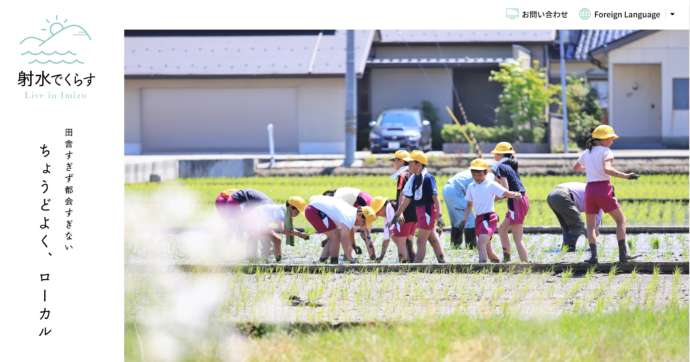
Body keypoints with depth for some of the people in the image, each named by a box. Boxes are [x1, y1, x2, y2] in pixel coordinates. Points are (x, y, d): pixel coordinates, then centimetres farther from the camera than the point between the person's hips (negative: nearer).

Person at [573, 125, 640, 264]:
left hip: (590, 189, 5)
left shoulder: (585, 154, 14)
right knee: (621, 220, 9)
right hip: (604, 189, -4)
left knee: (590, 225, 16)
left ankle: (593, 255, -2)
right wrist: (626, 176, -24)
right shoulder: (606, 152, -4)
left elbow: (575, 168, 30)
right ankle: (623, 254, -1)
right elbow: (607, 169, -21)